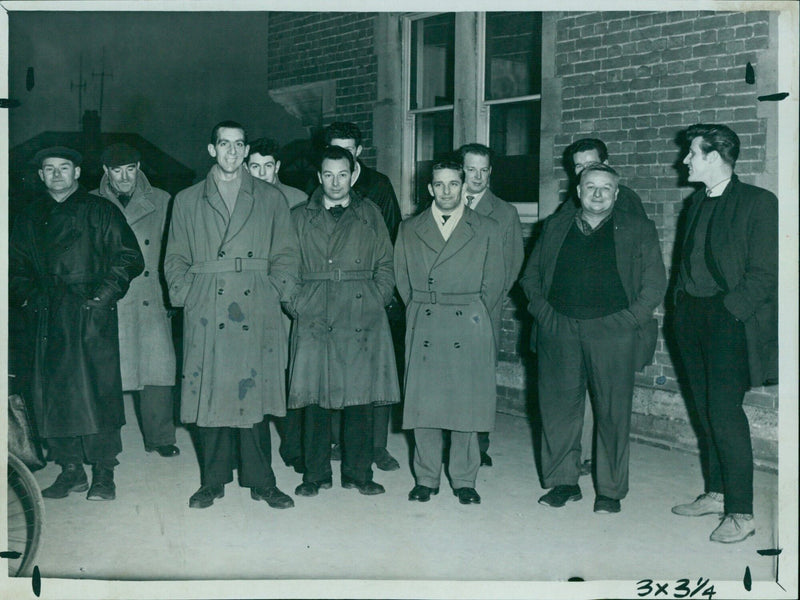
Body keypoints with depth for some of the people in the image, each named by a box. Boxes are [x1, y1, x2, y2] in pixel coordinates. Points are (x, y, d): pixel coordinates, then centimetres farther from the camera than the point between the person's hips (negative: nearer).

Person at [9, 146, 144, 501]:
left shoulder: (99, 211, 6)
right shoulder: (29, 218, 18)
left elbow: (129, 258, 2)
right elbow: (16, 267, 23)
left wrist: (105, 293, -9)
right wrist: (28, 298, 6)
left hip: (92, 313, -4)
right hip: (49, 318, 4)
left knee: (97, 391, -9)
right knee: (52, 392, 1)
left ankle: (104, 474, -1)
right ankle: (70, 470, 12)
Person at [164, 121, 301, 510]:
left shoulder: (270, 199, 13)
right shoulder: (187, 201, 15)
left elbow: (286, 254, 11)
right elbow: (176, 259, 13)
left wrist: (277, 291, -3)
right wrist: (186, 295, -1)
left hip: (256, 313, 0)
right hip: (206, 314, 1)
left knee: (255, 394, 0)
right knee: (209, 394, 1)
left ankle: (261, 482, 10)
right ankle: (213, 481, 14)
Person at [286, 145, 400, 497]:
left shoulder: (369, 215, 13)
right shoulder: (299, 218, 13)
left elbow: (385, 266, 13)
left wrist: (377, 301, 1)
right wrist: (295, 303, 1)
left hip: (362, 319, 0)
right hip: (314, 319, 0)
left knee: (360, 396, 1)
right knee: (315, 396, 0)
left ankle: (358, 473, 12)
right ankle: (315, 474, 12)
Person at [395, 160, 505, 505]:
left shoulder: (486, 230, 7)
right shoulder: (409, 230, 11)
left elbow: (494, 283, 9)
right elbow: (403, 281, 13)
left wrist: (473, 318, 8)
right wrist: (422, 312, 7)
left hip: (468, 329, -1)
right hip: (423, 329, 1)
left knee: (466, 405, 0)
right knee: (423, 404, 2)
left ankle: (464, 480, 12)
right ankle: (426, 478, 13)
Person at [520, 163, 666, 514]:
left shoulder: (637, 230, 8)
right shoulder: (555, 227, 15)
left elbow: (654, 283, 3)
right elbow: (531, 275, 16)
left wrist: (629, 319, -7)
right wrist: (542, 311, 1)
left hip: (613, 332, -2)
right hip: (559, 331, 2)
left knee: (613, 413, 1)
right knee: (558, 409, 5)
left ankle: (610, 490, 13)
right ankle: (563, 482, 17)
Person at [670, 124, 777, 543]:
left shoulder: (758, 203, -7)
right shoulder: (697, 202, 16)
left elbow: (764, 273, -11)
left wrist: (727, 312, -16)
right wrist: (682, 305, 9)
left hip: (729, 320, -7)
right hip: (691, 316, 7)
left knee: (725, 411, -11)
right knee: (706, 410, 11)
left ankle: (741, 513, -5)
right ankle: (716, 494, 22)